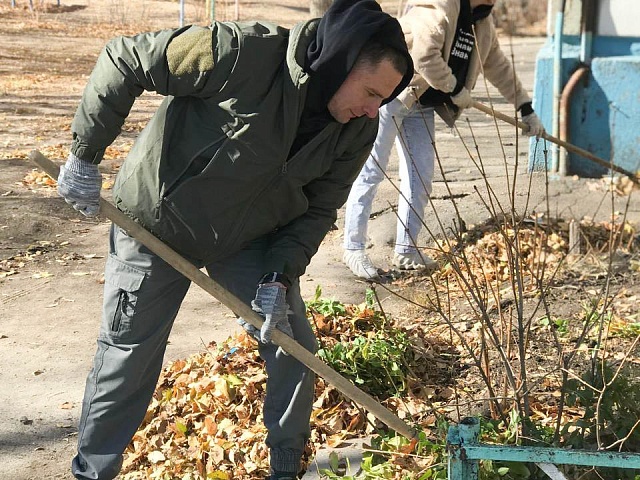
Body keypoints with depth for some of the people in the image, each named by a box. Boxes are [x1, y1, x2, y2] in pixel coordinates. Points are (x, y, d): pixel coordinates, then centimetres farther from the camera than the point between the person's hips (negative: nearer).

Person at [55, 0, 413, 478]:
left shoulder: (357, 130, -14)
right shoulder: (245, 53, -33)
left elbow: (317, 210, -4)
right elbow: (123, 61, -23)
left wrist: (280, 277, -19)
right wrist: (86, 155, -18)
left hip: (251, 238, 5)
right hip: (155, 224, -4)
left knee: (294, 348, 3)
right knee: (127, 360, 5)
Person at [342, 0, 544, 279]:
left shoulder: (482, 23, 9)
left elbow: (498, 66, 19)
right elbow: (424, 55, -30)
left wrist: (526, 108, 20)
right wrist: (456, 89, -18)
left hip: (423, 105, 9)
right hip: (391, 94, -8)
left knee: (421, 177, 6)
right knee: (372, 171, -4)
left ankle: (406, 251, 16)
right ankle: (353, 248, 3)